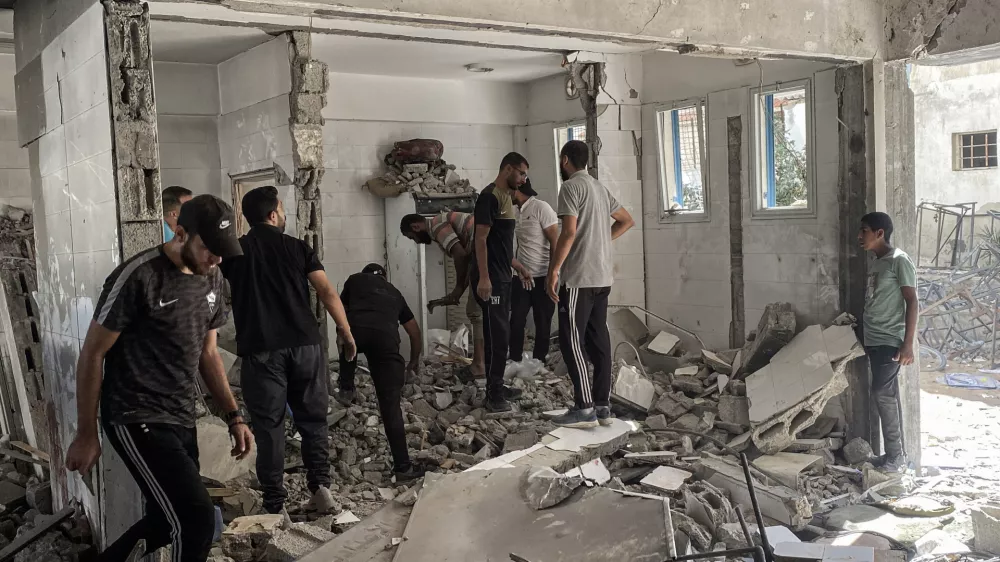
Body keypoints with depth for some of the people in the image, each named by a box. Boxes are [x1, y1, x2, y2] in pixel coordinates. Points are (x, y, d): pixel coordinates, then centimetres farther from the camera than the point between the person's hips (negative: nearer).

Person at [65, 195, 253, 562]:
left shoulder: (211, 280, 7)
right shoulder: (138, 276, -15)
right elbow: (92, 354, -9)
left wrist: (233, 417, 11)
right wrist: (86, 435, -6)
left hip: (181, 421, 8)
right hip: (137, 421, -8)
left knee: (166, 522, 16)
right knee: (197, 520, -16)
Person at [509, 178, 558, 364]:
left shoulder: (541, 208, -9)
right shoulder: (517, 213, 12)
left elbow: (555, 242, -12)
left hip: (542, 277, -6)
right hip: (522, 277, 6)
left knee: (542, 322, 3)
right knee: (516, 321, 3)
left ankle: (538, 362, 12)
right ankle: (515, 360, 13)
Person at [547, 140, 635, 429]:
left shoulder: (571, 187, -10)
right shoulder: (600, 188, 17)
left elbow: (569, 233, -19)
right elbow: (627, 221, 26)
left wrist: (553, 271, -14)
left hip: (579, 277, -8)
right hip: (603, 277, 8)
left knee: (572, 340, -4)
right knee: (598, 339, 9)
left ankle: (585, 409, -4)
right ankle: (603, 406, 12)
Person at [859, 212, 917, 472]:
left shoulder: (899, 261, -11)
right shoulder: (875, 264, 15)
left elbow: (911, 302, -15)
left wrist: (908, 344, -19)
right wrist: (859, 328, 21)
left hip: (890, 341, -8)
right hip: (874, 340, 9)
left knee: (883, 393, -9)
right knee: (888, 395, 10)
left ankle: (895, 456, -2)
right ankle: (896, 454, 15)